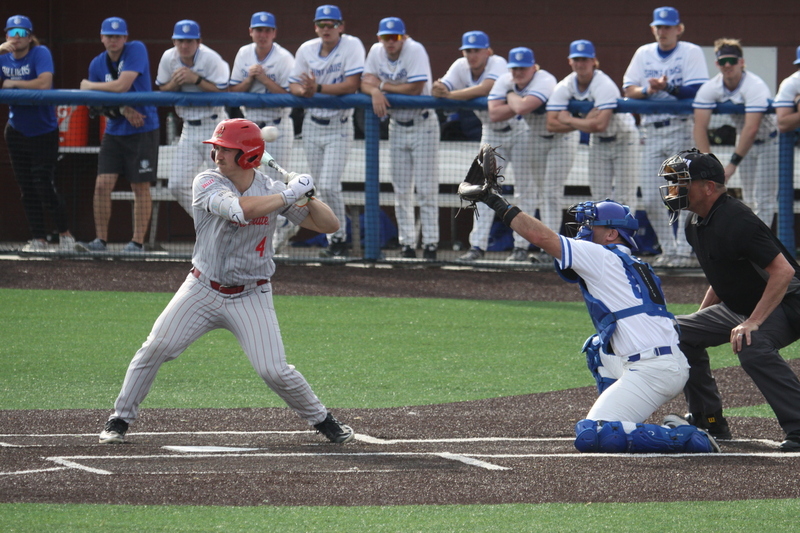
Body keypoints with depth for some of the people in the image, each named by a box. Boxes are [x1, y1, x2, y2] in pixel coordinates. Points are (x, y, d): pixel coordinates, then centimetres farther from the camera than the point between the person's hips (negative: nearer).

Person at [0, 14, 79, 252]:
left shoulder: (40, 53, -14)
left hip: (43, 132, -6)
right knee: (27, 189, 7)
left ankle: (65, 234, 5)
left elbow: (44, 83, -29)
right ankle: (38, 240, 14)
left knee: (44, 186, -10)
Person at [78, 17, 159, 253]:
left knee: (140, 187, 0)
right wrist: (122, 110, -15)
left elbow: (122, 85, -20)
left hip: (142, 130, -4)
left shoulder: (136, 50, -11)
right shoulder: (98, 64, 4)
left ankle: (138, 241, 5)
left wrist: (89, 86, -6)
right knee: (102, 184, -5)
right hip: (114, 131, 4)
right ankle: (100, 240, 1)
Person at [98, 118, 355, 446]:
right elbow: (239, 209, -32)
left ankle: (321, 419, 15)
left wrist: (307, 197, -19)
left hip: (250, 298, 0)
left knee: (274, 370, -9)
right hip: (203, 291, 0)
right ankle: (120, 418, 6)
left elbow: (329, 225, -2)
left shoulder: (271, 190, -4)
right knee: (156, 348, -11)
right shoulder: (207, 184, -11)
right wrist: (289, 194, -26)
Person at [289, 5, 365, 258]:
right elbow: (293, 85, 2)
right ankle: (334, 240, 18)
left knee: (329, 186, -14)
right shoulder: (306, 50, 2)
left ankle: (339, 239, 0)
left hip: (339, 127, -5)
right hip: (312, 126, 5)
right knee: (322, 188, 8)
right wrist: (305, 91, -21)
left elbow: (352, 84, -20)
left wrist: (318, 89, -25)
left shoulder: (352, 46, -12)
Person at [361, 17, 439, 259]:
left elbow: (415, 88, -26)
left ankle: (430, 244, -4)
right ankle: (406, 244, 12)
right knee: (401, 191, 7)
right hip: (397, 126, 6)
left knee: (426, 189, -7)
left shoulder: (415, 51, -19)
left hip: (423, 125, -6)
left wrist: (383, 85, -16)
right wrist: (375, 92, -26)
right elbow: (365, 83, -3)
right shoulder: (376, 52, -1)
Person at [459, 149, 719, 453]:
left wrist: (498, 203, 1)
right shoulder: (637, 268, 26)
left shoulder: (602, 257, -1)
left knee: (589, 436, -17)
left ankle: (683, 439, -19)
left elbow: (541, 236, -6)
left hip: (651, 371, -10)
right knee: (599, 346, 36)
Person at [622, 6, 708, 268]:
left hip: (681, 127, -5)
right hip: (651, 129, 5)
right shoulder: (644, 54, 14)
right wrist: (648, 90, -11)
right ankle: (668, 250, 13)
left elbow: (696, 91, -12)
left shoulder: (691, 52, 0)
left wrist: (667, 87, -24)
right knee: (650, 198, 2)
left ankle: (686, 251, -6)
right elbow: (628, 89, 8)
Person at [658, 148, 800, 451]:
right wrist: (701, 317, 18)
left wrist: (753, 323, -35)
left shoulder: (736, 221, -26)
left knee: (752, 347, -37)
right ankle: (708, 422, 19)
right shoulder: (696, 226, 5)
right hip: (737, 307, 11)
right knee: (681, 332, 13)